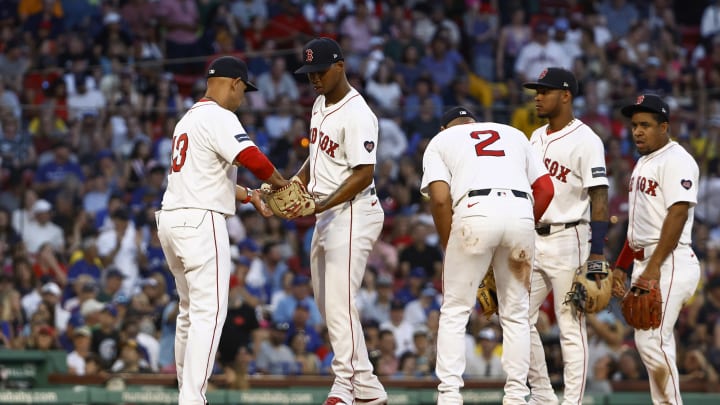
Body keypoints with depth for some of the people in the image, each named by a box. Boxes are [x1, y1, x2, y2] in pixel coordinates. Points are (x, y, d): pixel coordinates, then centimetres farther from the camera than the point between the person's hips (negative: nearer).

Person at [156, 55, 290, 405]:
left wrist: (249, 195, 22)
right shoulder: (219, 118, -10)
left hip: (171, 220, 10)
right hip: (200, 222, -10)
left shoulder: (189, 118, 20)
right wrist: (280, 183, -5)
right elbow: (252, 159, -22)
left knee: (190, 311, 18)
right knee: (209, 312, -12)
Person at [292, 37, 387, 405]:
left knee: (339, 304, -16)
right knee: (328, 305, 11)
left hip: (352, 213, -10)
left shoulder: (357, 114, -17)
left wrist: (322, 206, -27)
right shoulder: (321, 103, 13)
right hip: (325, 218, 10)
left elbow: (364, 173, -22)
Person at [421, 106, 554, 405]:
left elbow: (440, 198, 4)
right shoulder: (513, 134, 31)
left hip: (475, 212, -3)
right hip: (521, 212, 3)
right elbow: (545, 189, 19)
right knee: (515, 314, 15)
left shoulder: (441, 140, 21)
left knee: (454, 312, 8)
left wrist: (448, 249, 12)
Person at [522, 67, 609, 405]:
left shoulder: (585, 140, -11)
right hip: (533, 241, 8)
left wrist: (597, 254, -21)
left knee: (571, 326, -5)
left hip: (568, 241, -8)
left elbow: (600, 198, -15)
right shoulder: (536, 137, 14)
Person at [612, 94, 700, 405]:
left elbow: (678, 215, -20)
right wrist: (621, 265, 21)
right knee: (651, 342, 9)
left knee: (652, 341, -16)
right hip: (644, 264, 10)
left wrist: (655, 266, -25)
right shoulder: (643, 163, 19)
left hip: (669, 263, -10)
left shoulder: (676, 160, -11)